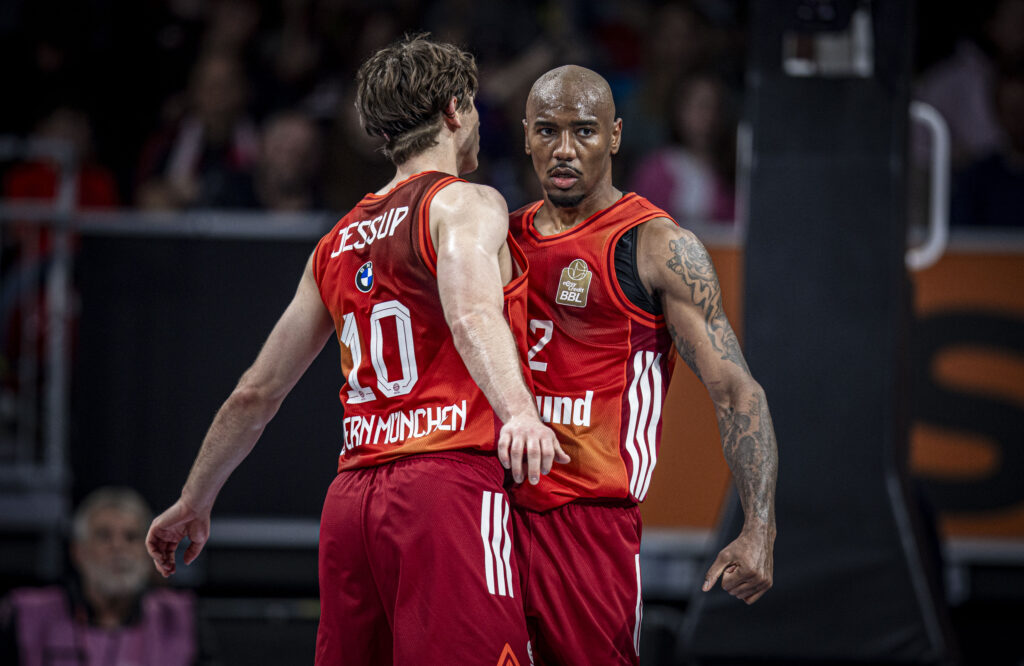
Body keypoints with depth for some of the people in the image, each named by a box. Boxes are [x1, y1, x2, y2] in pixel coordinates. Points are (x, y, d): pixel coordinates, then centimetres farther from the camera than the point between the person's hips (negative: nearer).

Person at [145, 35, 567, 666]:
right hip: (448, 480, -8)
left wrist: (194, 503, 36)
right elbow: (472, 314, -22)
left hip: (351, 496, 8)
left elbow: (258, 391, 25)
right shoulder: (467, 204, 1)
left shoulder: (340, 242, 21)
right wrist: (517, 410, -38)